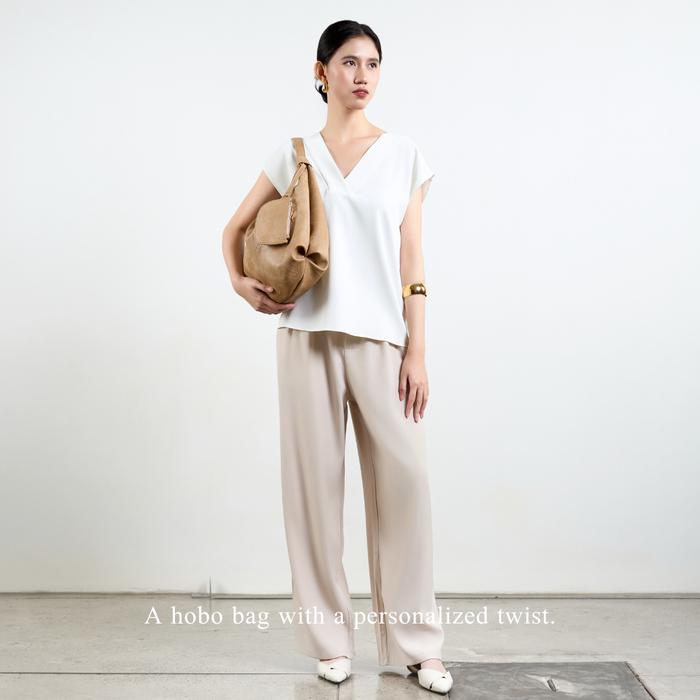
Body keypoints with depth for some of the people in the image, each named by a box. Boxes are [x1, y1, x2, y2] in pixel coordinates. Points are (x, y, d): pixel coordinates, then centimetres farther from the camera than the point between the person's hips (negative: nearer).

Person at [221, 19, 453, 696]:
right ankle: (329, 640, 18)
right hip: (309, 335, 1)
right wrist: (240, 283, 1)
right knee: (315, 481, 3)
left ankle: (416, 643, 11)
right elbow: (236, 228, 20)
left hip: (381, 338, 0)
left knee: (403, 479, -4)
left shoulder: (405, 155, 9)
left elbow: (411, 263, 5)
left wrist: (417, 351, -1)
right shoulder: (293, 154, 10)